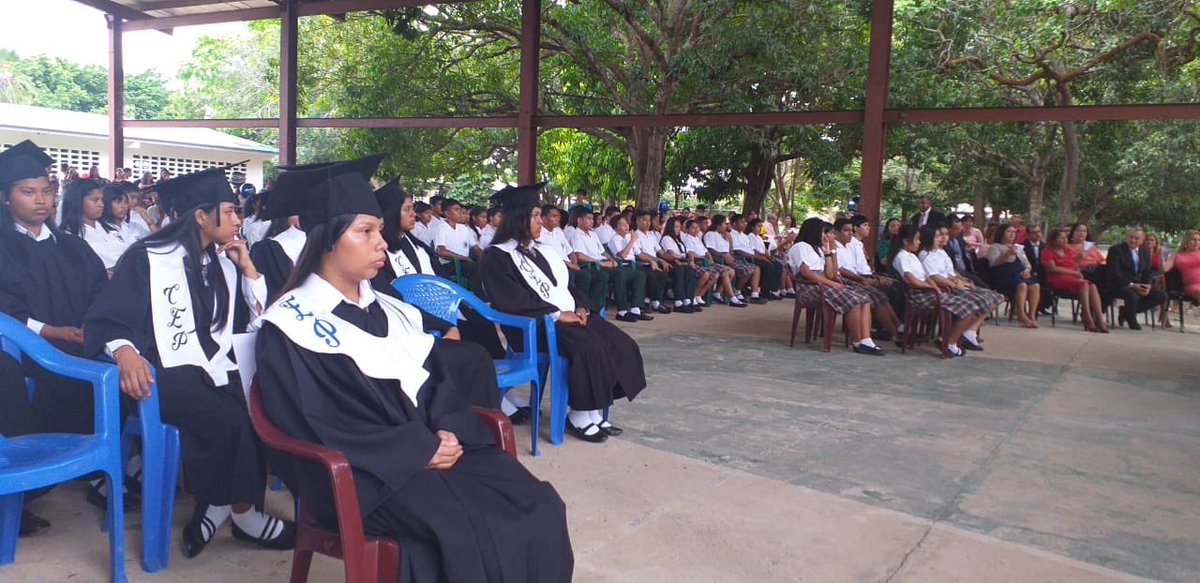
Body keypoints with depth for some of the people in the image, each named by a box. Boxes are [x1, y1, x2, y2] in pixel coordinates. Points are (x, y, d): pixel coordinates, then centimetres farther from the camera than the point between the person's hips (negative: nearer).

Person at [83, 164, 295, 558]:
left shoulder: (226, 261, 14)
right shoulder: (147, 259, -3)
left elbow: (261, 319, 15)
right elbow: (105, 320, -7)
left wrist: (248, 269, 4)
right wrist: (125, 351, -29)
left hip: (219, 371, 6)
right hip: (169, 374, -5)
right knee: (229, 420, -32)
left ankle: (217, 509, -6)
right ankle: (242, 513, -8)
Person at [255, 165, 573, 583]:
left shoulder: (388, 308, 17)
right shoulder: (293, 325, -5)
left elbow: (440, 376, 13)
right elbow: (324, 425, -13)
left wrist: (450, 432, -9)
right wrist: (420, 450, -16)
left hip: (436, 446, 7)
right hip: (365, 472, -6)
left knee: (539, 506, -14)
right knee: (473, 535, -29)